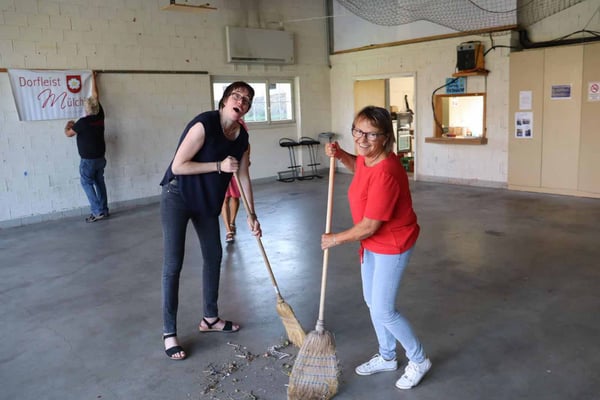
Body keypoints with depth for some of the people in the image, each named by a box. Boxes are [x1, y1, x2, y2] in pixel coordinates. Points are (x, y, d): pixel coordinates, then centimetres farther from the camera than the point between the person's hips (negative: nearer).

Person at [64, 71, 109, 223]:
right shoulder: (100, 116, -2)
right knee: (99, 182, 13)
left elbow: (68, 134, -4)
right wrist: (93, 78, 21)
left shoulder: (83, 122, -18)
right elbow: (96, 96, 11)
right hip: (100, 158, 6)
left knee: (87, 183, 3)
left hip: (88, 160, -6)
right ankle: (104, 210, 16)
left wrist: (68, 125, 18)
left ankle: (97, 211, -3)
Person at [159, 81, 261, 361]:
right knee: (173, 265, -6)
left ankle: (210, 318, 30)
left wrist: (251, 215, 5)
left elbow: (243, 177, 6)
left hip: (207, 201, 8)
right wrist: (219, 165, -24)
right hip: (177, 196, -7)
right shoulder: (204, 124, -23)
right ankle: (169, 333, 6)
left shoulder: (242, 137, -2)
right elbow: (178, 166, -24)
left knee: (214, 256, 13)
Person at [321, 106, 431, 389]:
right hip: (372, 243, 9)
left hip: (392, 246, -9)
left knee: (383, 311, -1)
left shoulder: (385, 174, -34)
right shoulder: (367, 157, -7)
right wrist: (340, 155, 1)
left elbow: (369, 226, -28)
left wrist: (336, 239, -13)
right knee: (372, 302, 19)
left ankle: (419, 360, 24)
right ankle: (387, 357, 39)